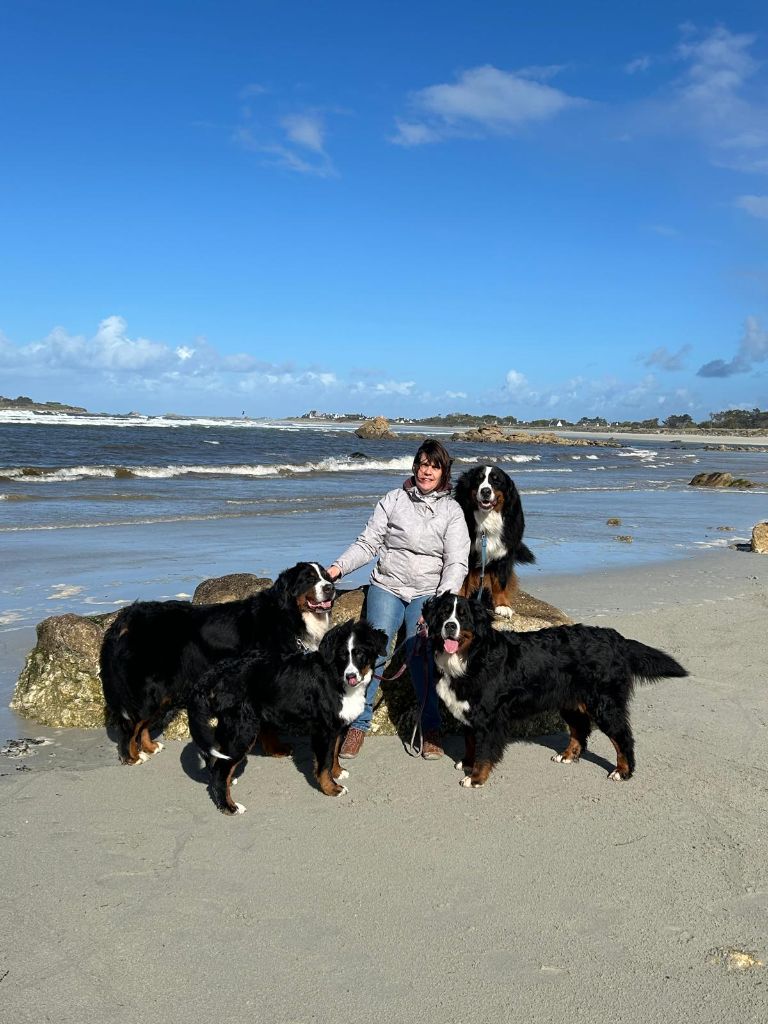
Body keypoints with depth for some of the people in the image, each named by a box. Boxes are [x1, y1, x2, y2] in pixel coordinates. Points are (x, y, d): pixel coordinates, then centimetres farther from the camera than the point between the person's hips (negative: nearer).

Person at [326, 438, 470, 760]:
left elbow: (457, 563, -5)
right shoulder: (394, 500, 5)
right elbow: (367, 543, 2)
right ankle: (359, 724, -5)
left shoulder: (451, 511, 3)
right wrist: (337, 568, -14)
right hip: (387, 586, 1)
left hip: (429, 592, -1)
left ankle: (431, 728, -8)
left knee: (420, 655, -21)